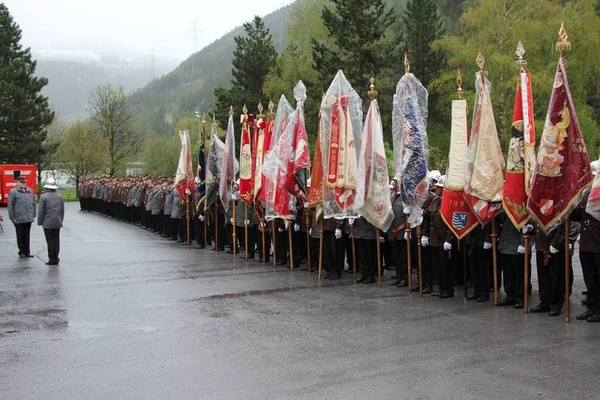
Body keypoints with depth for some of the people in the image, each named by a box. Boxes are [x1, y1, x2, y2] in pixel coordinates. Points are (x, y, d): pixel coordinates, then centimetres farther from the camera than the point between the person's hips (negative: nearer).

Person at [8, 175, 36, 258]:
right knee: (20, 236, 5)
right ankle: (22, 252, 13)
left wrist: (33, 215, 11)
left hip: (29, 218, 4)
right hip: (18, 219, -4)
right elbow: (10, 206, -4)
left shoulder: (30, 191, 11)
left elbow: (33, 204, 16)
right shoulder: (13, 192, -3)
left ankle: (27, 252, 16)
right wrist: (12, 217, -7)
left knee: (27, 236, 10)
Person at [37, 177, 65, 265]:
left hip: (48, 223, -5)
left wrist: (40, 222, 0)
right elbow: (62, 210, 10)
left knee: (50, 241, 0)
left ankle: (52, 259, 4)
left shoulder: (44, 197, -11)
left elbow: (41, 211, -10)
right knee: (56, 241, 10)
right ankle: (56, 259, 14)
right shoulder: (59, 196, 5)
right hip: (57, 223, 5)